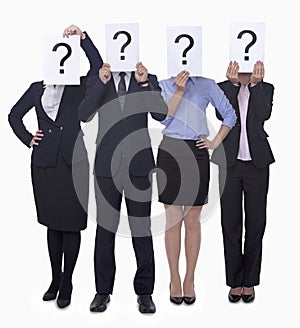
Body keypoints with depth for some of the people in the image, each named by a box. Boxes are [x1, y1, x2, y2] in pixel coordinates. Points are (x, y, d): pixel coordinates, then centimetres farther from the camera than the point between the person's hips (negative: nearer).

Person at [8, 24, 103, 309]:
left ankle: (66, 284, 14)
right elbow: (14, 115, 21)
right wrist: (27, 139, 9)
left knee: (71, 225, 2)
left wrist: (82, 36, -18)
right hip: (44, 163, 3)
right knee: (52, 224, 11)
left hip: (73, 163, -3)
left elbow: (97, 65, -15)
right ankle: (55, 279, 24)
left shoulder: (80, 87, 3)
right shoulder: (37, 89, 11)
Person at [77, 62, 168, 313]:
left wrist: (144, 83, -14)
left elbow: (161, 114, -8)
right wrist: (102, 83, -13)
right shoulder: (97, 82, 8)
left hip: (139, 164, -1)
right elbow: (84, 115, -8)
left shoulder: (149, 80, 7)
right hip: (107, 165, 1)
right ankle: (103, 291, 17)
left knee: (142, 230, 4)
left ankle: (145, 292, 13)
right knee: (105, 229, 6)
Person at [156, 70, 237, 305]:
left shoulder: (207, 85, 6)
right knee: (173, 220, 2)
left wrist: (216, 142, 3)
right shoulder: (164, 86, 8)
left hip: (197, 153, 0)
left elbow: (230, 115, 10)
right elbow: (163, 119, -6)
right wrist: (179, 91, -12)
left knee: (192, 221, 3)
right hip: (169, 152, 1)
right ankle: (174, 280, 12)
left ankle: (189, 280, 13)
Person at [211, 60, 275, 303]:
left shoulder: (266, 88, 6)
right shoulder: (223, 87, 5)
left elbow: (265, 114, -13)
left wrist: (255, 84, -18)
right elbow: (221, 114, -14)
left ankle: (249, 282, 16)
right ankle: (234, 282, 15)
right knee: (231, 222, 4)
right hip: (230, 163, 0)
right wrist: (233, 83, -19)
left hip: (257, 164, 0)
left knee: (255, 223, 5)